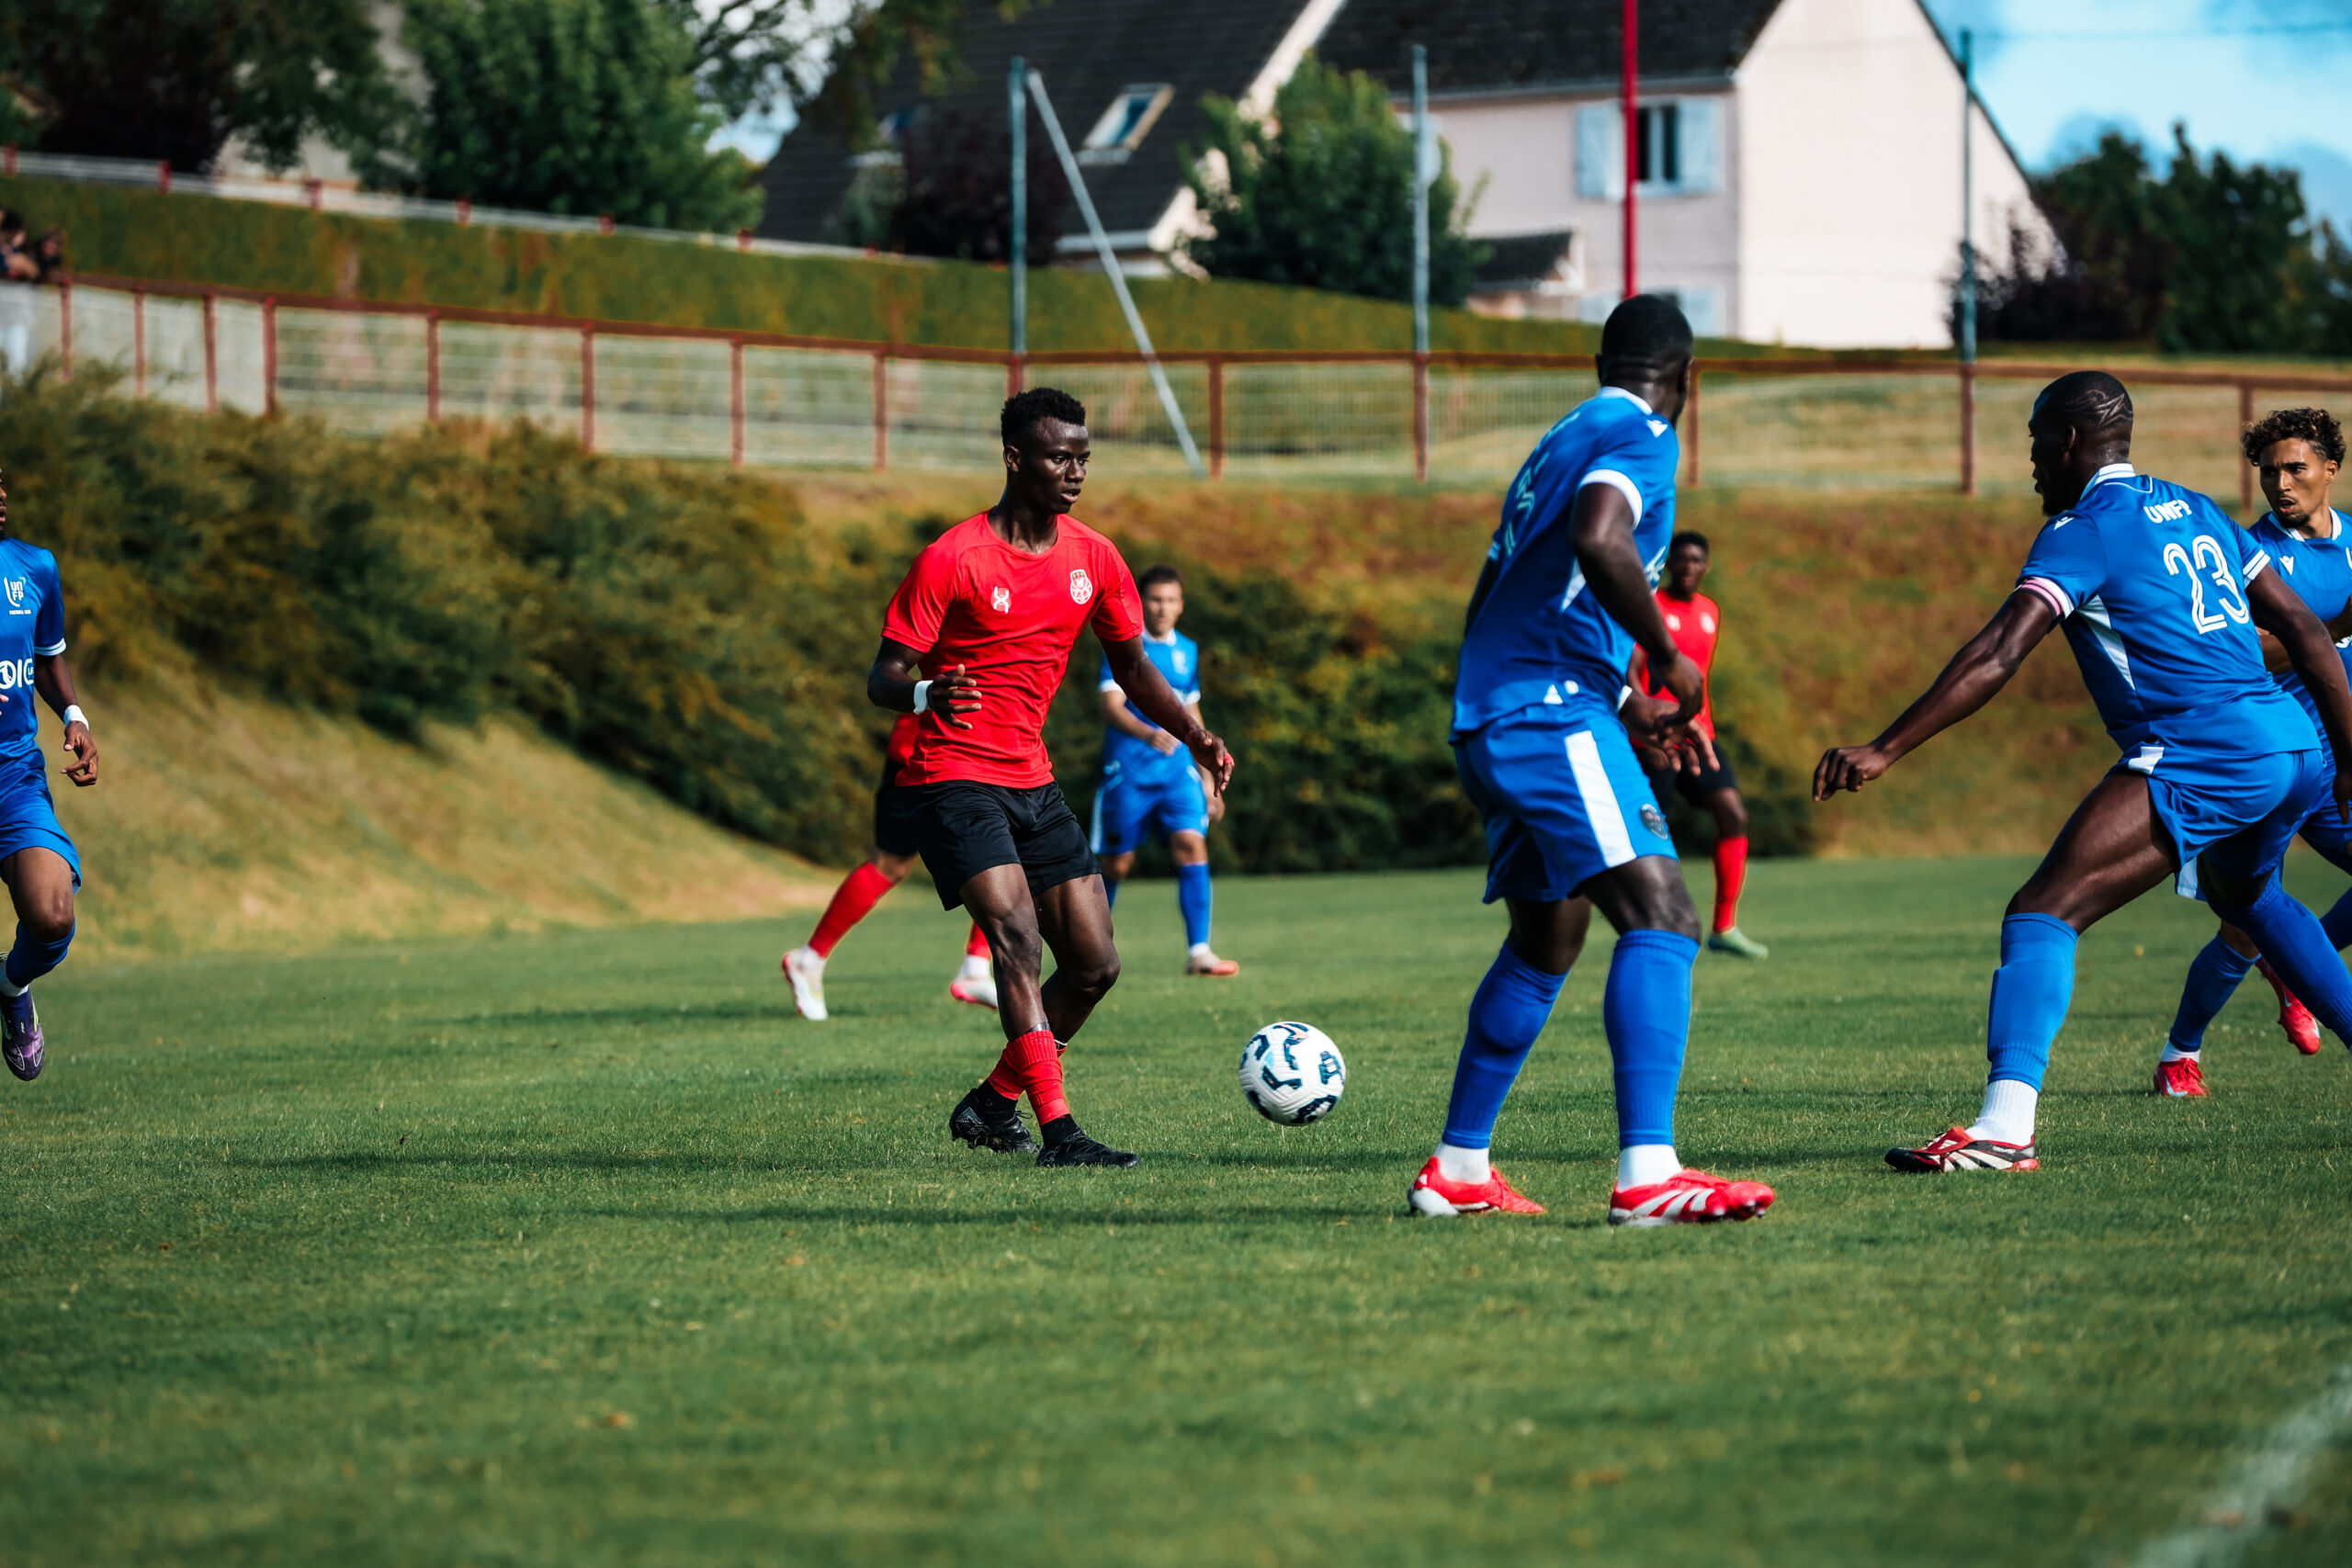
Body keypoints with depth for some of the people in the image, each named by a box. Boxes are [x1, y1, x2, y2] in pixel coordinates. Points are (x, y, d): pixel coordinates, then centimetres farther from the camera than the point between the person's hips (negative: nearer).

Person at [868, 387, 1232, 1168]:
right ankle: (1057, 1130, -29)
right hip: (955, 776, -7)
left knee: (1095, 964, 3)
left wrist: (1195, 736, 1)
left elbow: (1130, 666, 17)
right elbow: (883, 678, -11)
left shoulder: (1094, 559, 5)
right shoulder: (951, 560, -12)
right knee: (1016, 934, -24)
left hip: (1033, 781, 7)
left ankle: (993, 1104, 22)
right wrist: (925, 693, -35)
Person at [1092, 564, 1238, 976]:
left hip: (1176, 768, 4)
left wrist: (1207, 778, 22)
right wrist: (1148, 734, -34)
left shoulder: (1187, 651, 12)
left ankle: (1198, 951, -18)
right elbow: (1111, 707, -15)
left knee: (1191, 845, -15)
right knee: (1117, 862, 3)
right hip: (1127, 770, -4)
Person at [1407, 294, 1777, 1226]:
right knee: (1660, 918, -19)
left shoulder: (1564, 440, 24)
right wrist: (1668, 658, -13)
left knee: (1546, 944, 22)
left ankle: (1457, 1170, 27)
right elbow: (1598, 541, -25)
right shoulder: (1640, 436, -4)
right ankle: (1646, 1174, -33)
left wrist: (1625, 704, 36)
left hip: (1491, 721, 10)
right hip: (1553, 716, -10)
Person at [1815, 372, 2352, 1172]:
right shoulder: (2198, 512, 21)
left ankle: (2007, 1122, -32)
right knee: (2249, 899, 38)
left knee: (2043, 912, -14)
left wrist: (1883, 750, -17)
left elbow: (1996, 657, -14)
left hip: (2198, 759, -9)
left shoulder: (2080, 531, -2)